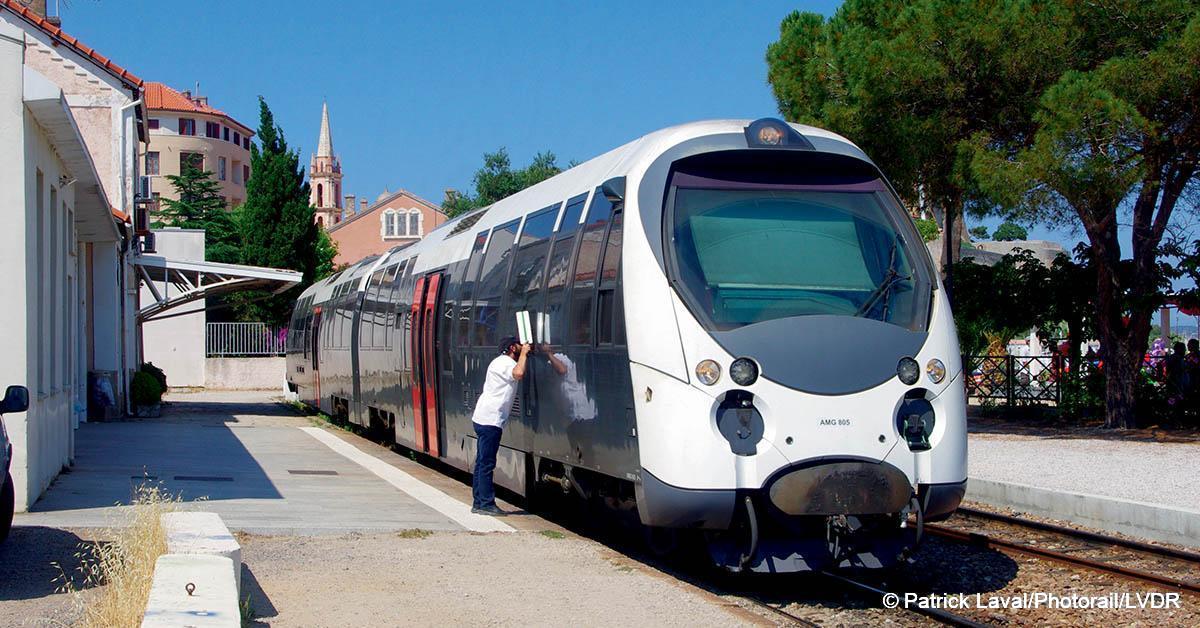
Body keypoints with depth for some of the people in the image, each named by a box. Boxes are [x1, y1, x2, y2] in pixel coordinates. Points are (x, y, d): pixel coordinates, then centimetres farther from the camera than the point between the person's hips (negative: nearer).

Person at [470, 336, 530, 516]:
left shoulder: (501, 362, 20)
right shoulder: (506, 362, -12)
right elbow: (519, 374, -32)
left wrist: (524, 353, 19)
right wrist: (523, 354, -17)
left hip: (484, 418, 11)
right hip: (490, 419, -11)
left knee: (482, 462, 12)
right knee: (487, 464, -8)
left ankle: (478, 503, 16)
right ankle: (486, 504, -7)